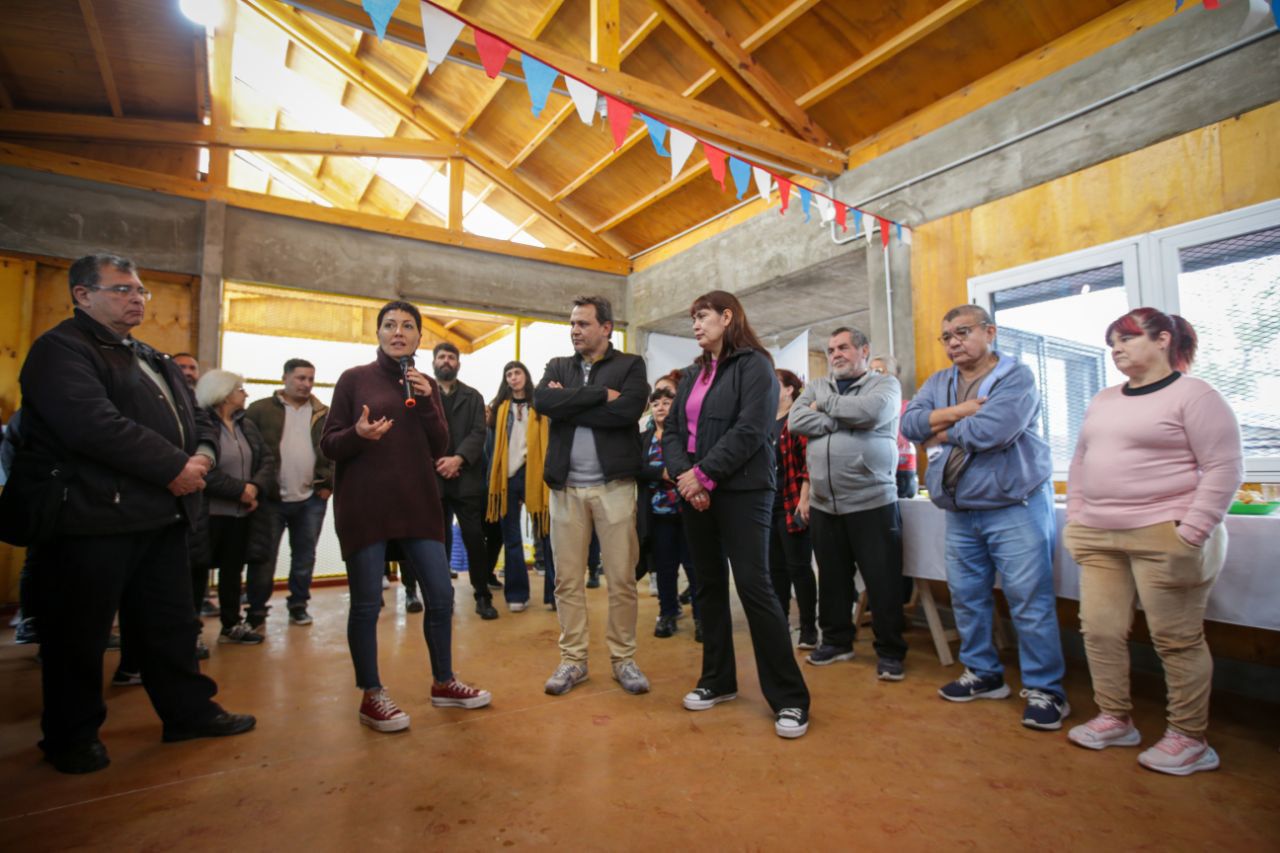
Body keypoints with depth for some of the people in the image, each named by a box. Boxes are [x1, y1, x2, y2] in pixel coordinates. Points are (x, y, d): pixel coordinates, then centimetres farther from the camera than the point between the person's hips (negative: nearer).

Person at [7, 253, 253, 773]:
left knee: (171, 622, 15)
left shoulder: (151, 359, 20)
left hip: (162, 514, 8)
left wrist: (200, 456, -2)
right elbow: (94, 426, -23)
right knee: (80, 634, 7)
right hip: (95, 517, -8)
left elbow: (188, 417, 20)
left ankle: (189, 711, 27)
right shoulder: (61, 349, -8)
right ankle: (72, 737, 25)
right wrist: (174, 467, -19)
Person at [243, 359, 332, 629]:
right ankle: (257, 611, 21)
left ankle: (298, 604, 26)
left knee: (304, 557, 12)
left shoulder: (324, 414, 7)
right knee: (264, 557, 6)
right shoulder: (260, 410, 0)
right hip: (270, 499, -2)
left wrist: (329, 484, 0)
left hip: (311, 499, 2)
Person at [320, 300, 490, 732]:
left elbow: (439, 448, 3)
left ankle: (443, 683, 25)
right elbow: (328, 445, -1)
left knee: (441, 595, 6)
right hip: (363, 507, -3)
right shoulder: (354, 379, 0)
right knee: (366, 603, 1)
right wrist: (358, 434, -22)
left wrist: (425, 404, -11)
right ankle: (371, 696, 21)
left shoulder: (426, 385, 10)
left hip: (418, 505, 4)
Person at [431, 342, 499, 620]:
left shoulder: (473, 397, 11)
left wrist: (458, 459, -14)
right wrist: (435, 461, -11)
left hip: (466, 478, 0)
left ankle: (483, 596, 8)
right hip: (432, 478, 0)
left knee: (475, 538, -1)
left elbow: (478, 433, 0)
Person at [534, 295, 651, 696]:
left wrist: (568, 405, -8)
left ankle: (623, 658, 20)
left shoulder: (630, 364, 4)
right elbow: (542, 402, -8)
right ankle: (573, 659, 21)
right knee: (568, 580, 8)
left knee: (622, 579, 4)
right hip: (566, 487, 3)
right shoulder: (557, 367, 13)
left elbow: (628, 410, -15)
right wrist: (601, 394, -12)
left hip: (614, 484, -3)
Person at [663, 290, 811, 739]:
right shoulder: (692, 374, 16)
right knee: (709, 586, 12)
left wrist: (704, 474, -18)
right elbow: (672, 431, 8)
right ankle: (718, 680, 27)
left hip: (742, 491, -7)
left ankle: (789, 697, 7)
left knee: (753, 586, -7)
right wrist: (684, 474, -10)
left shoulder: (754, 365, -4)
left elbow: (751, 430, -17)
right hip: (695, 493, 7)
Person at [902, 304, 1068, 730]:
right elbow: (910, 423, -4)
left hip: (1014, 507, -6)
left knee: (1030, 600, -1)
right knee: (966, 597, 13)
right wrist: (959, 411, -15)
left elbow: (989, 431, -23)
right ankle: (983, 674, 29)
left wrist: (942, 431, -7)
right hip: (961, 512, 6)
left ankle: (1044, 690, 14)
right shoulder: (938, 383, 12)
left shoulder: (1016, 377, -8)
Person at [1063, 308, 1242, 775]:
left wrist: (1191, 533, -15)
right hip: (1099, 538, 7)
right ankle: (1115, 719, 23)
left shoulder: (1193, 394, -4)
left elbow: (1224, 468, -9)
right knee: (1099, 630, 8)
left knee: (1177, 640, 3)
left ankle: (1190, 738, 19)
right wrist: (1075, 517, 12)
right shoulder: (1103, 400, 15)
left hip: (1163, 535, -6)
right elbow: (1080, 461, 19)